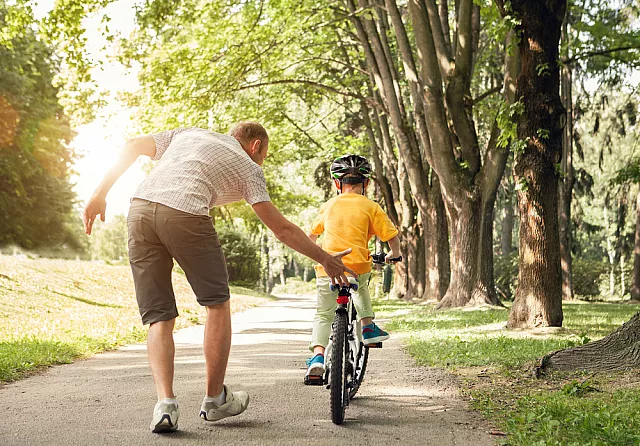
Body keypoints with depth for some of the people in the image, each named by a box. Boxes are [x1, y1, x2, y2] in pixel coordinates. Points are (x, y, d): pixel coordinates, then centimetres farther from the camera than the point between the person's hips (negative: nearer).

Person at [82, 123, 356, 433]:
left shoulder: (189, 133, 33)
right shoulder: (248, 167, 20)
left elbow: (133, 147, 22)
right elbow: (282, 229, 15)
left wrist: (100, 195, 22)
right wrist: (325, 259, 24)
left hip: (140, 210, 4)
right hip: (185, 214, -4)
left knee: (158, 317, 10)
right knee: (217, 303, 15)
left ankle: (165, 402, -6)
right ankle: (215, 399, 21)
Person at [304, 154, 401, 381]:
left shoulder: (329, 206, 12)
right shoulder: (371, 207, 4)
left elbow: (312, 235, 25)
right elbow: (393, 238, 2)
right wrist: (393, 255, 23)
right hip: (358, 267, 0)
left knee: (323, 315, 8)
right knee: (361, 286, 34)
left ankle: (318, 355, -11)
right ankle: (367, 326, 27)